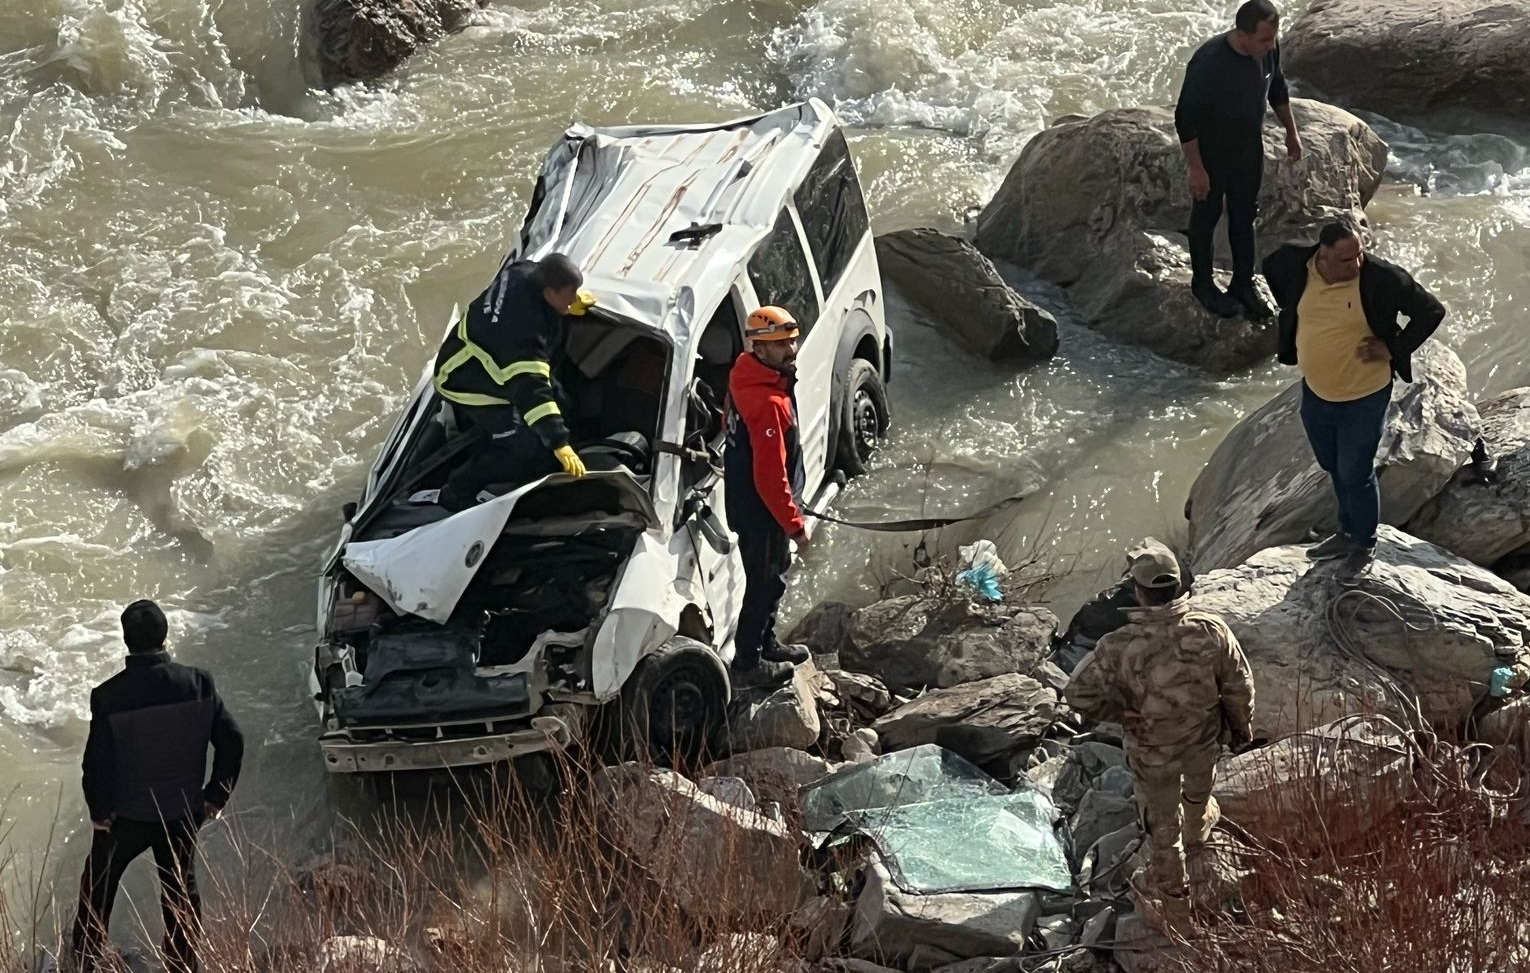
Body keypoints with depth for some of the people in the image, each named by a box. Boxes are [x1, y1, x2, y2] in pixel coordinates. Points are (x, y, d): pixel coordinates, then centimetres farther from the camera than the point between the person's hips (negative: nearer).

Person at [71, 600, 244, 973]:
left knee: (97, 888, 20)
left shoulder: (109, 695, -21)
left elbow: (96, 761, -17)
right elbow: (231, 741, -10)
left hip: (125, 816, -2)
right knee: (181, 891, 19)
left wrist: (99, 811, 1)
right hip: (184, 812, 2)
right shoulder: (198, 684, -14)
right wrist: (216, 796, 2)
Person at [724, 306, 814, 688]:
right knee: (764, 582, 6)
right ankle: (747, 664, 19)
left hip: (744, 496, 10)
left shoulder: (748, 374, -1)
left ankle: (765, 643, 42)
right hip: (761, 510, -10)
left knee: (772, 572, 25)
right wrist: (795, 524, -21)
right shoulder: (769, 404, -32)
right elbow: (771, 476, -30)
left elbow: (732, 425, 16)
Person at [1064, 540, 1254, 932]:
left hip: (1152, 752, -3)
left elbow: (1080, 695, -26)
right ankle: (1196, 829, 68)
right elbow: (1239, 687, -12)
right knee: (1198, 791, 36)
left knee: (1162, 823, 22)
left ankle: (1172, 893, 41)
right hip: (1204, 740, 3)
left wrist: (1120, 711, -8)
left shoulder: (1121, 646, -33)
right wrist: (1242, 729, 7)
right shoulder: (1212, 631, -26)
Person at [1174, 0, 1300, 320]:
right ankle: (1202, 283, 36)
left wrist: (1291, 131, 14)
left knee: (1244, 215, 19)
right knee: (1206, 216, 15)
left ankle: (1243, 284, 36)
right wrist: (1196, 168, -22)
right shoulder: (1208, 63, -34)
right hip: (1212, 153, -6)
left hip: (1249, 149, 6)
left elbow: (1277, 88, 7)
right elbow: (1186, 118, -25)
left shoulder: (1268, 50, -15)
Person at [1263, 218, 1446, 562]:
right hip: (1315, 392, 5)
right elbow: (1270, 266, 12)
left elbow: (1431, 311, -16)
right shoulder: (1295, 265, -14)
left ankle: (1363, 545, 26)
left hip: (1364, 397, -5)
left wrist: (1393, 349, -17)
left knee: (1355, 474, 6)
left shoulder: (1381, 278, -25)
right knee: (1334, 468, 23)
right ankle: (1348, 533, 44)